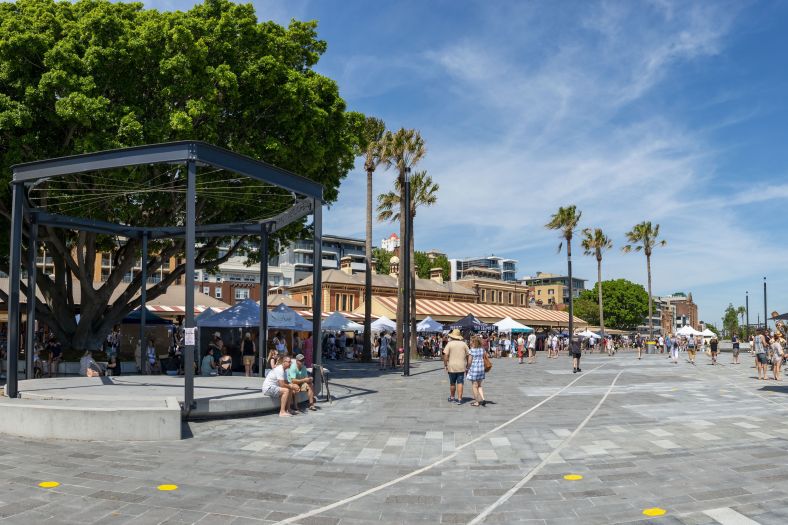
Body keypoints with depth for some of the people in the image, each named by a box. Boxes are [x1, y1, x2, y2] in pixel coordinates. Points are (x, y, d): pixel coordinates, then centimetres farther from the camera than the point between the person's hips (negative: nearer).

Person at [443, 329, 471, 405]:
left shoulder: (449, 343, -5)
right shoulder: (463, 344, 4)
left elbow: (446, 355, -11)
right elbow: (468, 355, 5)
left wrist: (445, 365, -1)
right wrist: (468, 366, 11)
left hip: (452, 366, -1)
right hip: (461, 367, 1)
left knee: (452, 383, 12)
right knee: (460, 383, 2)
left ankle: (452, 397, 26)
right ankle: (459, 399, -2)